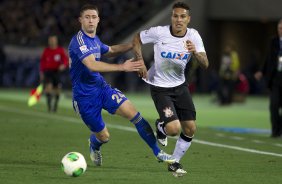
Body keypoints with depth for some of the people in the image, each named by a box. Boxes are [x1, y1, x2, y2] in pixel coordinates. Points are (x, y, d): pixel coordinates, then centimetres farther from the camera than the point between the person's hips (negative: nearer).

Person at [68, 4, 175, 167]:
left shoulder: (94, 39, 8)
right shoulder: (79, 40, -20)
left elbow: (110, 51, 31)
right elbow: (92, 65, -35)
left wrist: (132, 45, 19)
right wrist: (122, 67, -41)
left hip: (102, 87, 7)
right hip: (85, 97, -7)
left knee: (134, 114, -12)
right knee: (104, 137, 3)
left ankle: (158, 153, -6)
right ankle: (94, 146, 42)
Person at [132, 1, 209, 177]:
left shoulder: (193, 36, -10)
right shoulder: (159, 32, -18)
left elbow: (205, 65, -14)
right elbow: (137, 39, 0)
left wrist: (195, 52, -34)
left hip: (180, 86, 4)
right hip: (160, 88, -4)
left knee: (190, 129, 0)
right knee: (174, 129, -19)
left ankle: (175, 163, 22)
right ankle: (161, 126, 20)